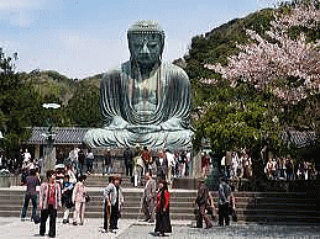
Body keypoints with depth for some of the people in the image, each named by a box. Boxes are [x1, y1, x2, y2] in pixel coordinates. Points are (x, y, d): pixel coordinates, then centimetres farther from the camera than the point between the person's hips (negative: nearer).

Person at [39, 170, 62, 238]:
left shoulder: (57, 185, 6)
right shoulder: (43, 185, -1)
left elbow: (59, 195, 11)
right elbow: (41, 195, 0)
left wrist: (59, 203, 9)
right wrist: (40, 204, -4)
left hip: (53, 205, 1)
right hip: (45, 205, -1)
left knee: (53, 220, -3)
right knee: (43, 219, 9)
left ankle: (52, 233, 4)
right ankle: (42, 232, 28)